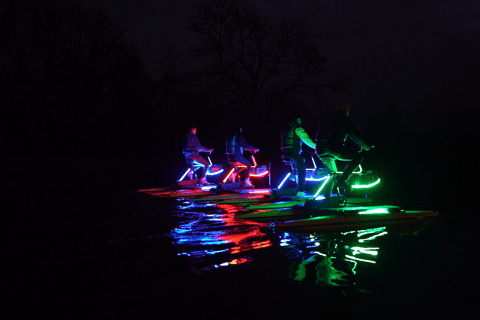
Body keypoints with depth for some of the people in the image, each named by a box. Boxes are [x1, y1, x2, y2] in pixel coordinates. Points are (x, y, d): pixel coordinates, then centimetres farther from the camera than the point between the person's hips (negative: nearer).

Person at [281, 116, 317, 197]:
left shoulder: (285, 129, 20)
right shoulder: (298, 129, -2)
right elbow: (306, 140, -10)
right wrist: (315, 146, -5)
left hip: (285, 153, 7)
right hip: (294, 153, -7)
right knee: (302, 171, -2)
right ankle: (300, 191, -8)